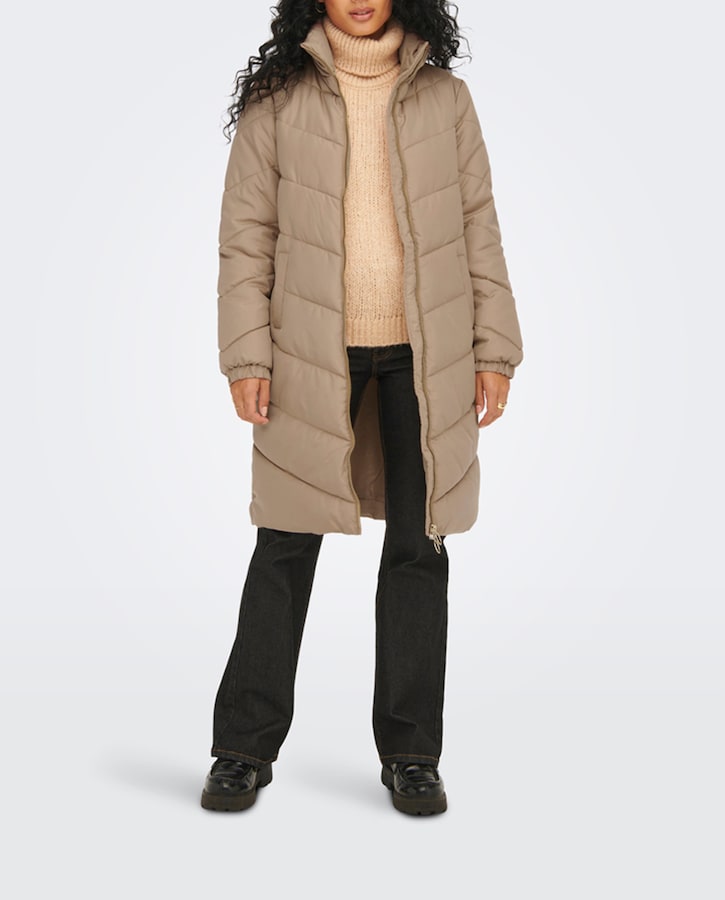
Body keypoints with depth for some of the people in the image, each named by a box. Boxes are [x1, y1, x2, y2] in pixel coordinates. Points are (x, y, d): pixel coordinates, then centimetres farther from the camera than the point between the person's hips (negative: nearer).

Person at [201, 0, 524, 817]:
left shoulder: (444, 97, 8)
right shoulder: (276, 101, 3)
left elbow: (479, 228, 8)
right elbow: (245, 237, 2)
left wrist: (495, 350, 3)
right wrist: (245, 359, -6)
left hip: (425, 356, 2)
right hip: (313, 355, -1)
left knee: (418, 548, 5)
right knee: (286, 546, 2)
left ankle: (410, 755, 17)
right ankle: (244, 749, 15)